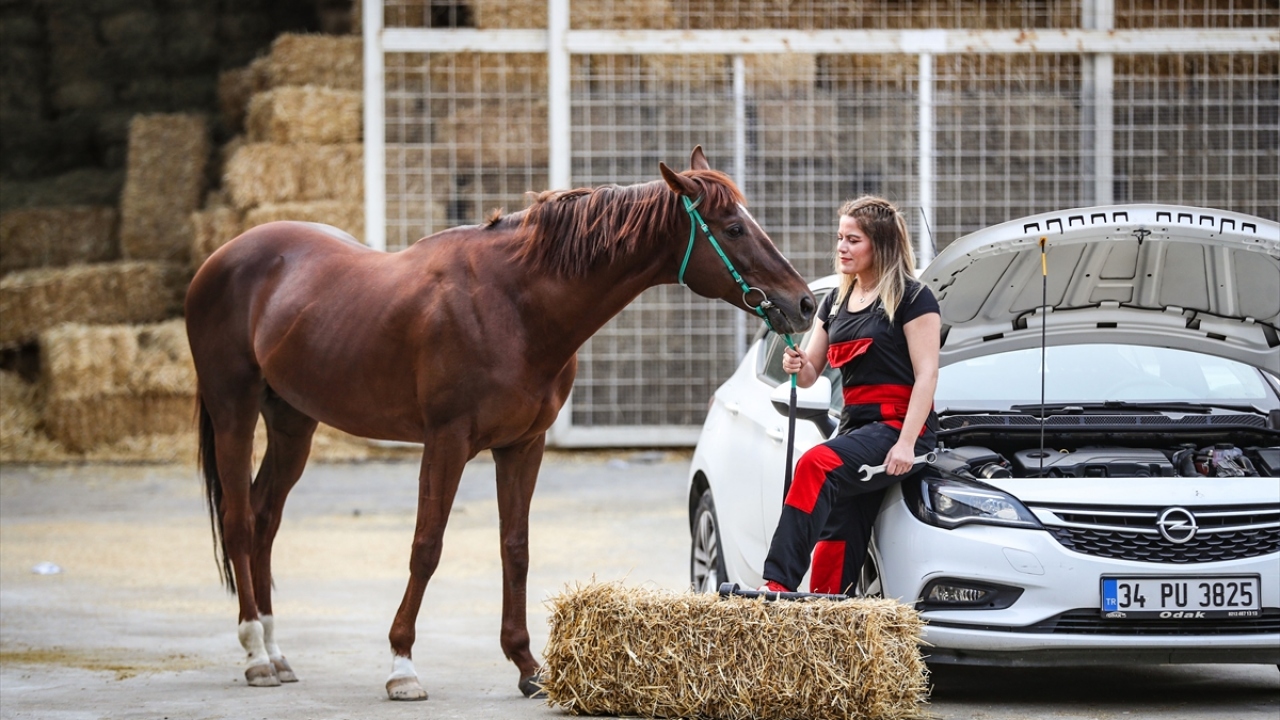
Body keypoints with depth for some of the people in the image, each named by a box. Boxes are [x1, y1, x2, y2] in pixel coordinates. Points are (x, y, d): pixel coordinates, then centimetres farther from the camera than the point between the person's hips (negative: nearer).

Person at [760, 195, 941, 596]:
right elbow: (810, 375, 22)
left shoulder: (912, 298, -3)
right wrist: (797, 366, -5)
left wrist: (907, 444, -19)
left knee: (816, 465, -31)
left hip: (899, 426, -8)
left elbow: (926, 375, -9)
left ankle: (780, 584, -40)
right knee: (835, 547, -3)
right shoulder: (836, 303, 20)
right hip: (856, 425, 8)